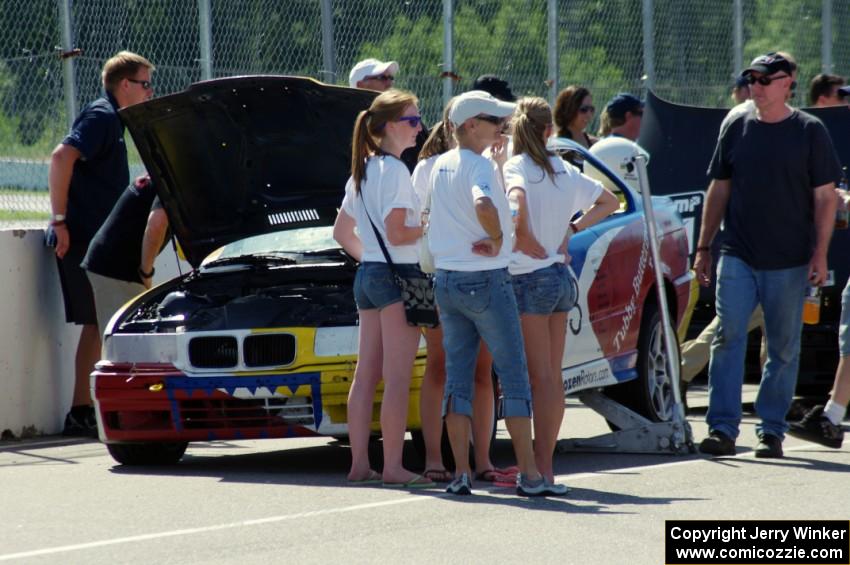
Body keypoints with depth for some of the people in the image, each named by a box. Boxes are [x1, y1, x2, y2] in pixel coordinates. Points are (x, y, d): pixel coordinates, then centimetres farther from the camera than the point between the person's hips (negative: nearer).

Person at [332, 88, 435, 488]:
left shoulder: (363, 171, 16)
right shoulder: (395, 170, -13)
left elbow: (342, 232, 21)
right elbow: (396, 234, -18)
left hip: (367, 275, 9)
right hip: (397, 275, -9)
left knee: (366, 375, 9)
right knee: (397, 378, -8)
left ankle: (359, 463, 10)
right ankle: (393, 466, -9)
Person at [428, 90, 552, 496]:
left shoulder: (441, 165, 9)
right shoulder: (478, 165, -15)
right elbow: (484, 205, -36)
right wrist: (496, 240, -19)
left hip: (446, 280, 7)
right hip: (486, 280, -7)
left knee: (457, 376, 9)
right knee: (513, 375, -1)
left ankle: (461, 472, 5)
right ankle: (529, 474, -1)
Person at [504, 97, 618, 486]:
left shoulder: (515, 168, -10)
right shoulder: (565, 171, 10)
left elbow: (517, 202, -33)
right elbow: (610, 202, 24)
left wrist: (525, 241, -17)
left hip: (530, 278, -7)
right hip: (562, 278, 7)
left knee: (540, 378, -8)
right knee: (553, 377, 10)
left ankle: (542, 470, -8)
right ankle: (544, 464, 14)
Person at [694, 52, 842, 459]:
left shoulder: (810, 131, 0)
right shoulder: (736, 127, 7)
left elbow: (825, 196, 0)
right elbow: (719, 189, 13)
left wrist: (820, 254, -7)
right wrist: (703, 248, 10)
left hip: (790, 261, -1)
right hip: (737, 257, 2)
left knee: (784, 348, 4)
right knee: (727, 338, -9)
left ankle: (772, 429, 12)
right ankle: (723, 427, -9)